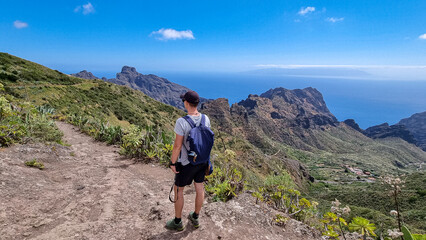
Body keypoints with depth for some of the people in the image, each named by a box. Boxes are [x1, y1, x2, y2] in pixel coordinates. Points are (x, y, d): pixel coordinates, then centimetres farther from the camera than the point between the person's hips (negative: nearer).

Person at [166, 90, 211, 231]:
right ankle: (195, 218, 39)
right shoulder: (205, 119, -7)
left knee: (178, 190, 14)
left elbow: (177, 145, -22)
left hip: (186, 163, -6)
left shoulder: (181, 122, -26)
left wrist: (172, 163, -9)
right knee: (199, 188, 19)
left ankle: (177, 222, 31)